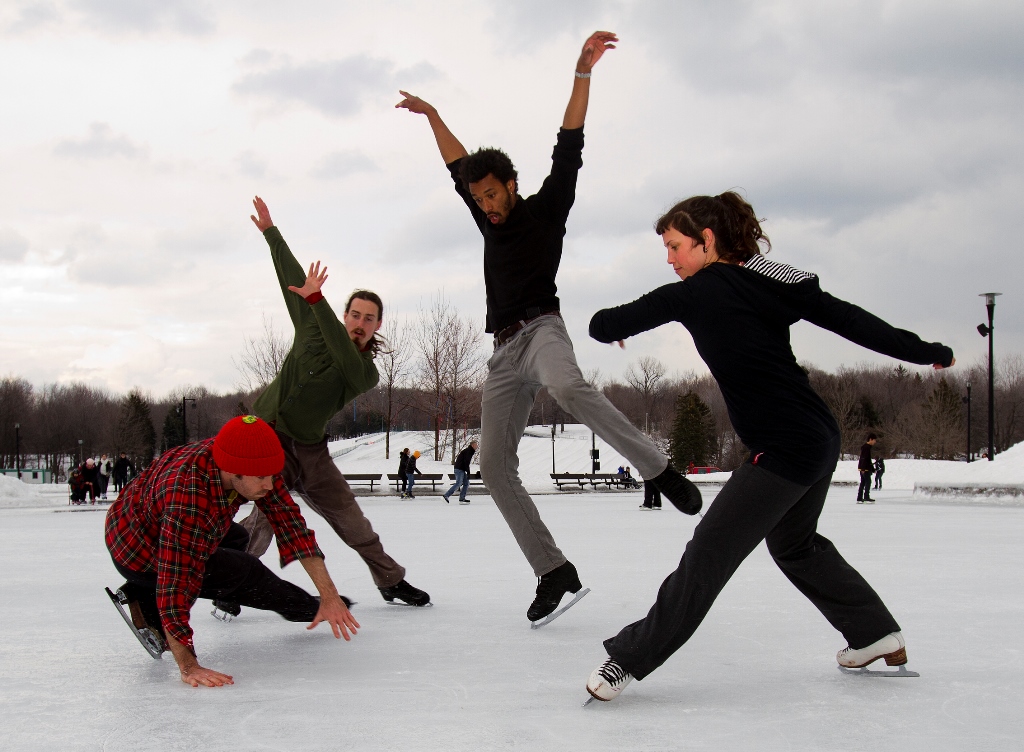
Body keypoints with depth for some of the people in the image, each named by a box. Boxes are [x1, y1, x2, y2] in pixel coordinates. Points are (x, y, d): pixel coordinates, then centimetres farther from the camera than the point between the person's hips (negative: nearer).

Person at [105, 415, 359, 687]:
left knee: (236, 539, 24)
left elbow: (289, 520, -16)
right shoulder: (188, 501, -42)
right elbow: (175, 584, -42)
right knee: (244, 572, -10)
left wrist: (329, 595, -19)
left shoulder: (251, 463, -22)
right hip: (138, 552, -7)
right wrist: (189, 668, -44)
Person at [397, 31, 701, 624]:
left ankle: (661, 470, -34)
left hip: (541, 330, -7)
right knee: (495, 469, -6)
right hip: (504, 353, 7)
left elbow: (569, 147, -2)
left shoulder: (546, 209, 7)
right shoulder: (491, 223, 23)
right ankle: (554, 572, -4)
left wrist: (584, 72, -8)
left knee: (568, 387, -43)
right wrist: (431, 115, 41)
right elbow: (460, 166, 35)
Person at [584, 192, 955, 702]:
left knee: (710, 551, -7)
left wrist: (604, 324, 19)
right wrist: (929, 352, 16)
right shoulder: (772, 282, 7)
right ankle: (877, 634, 40)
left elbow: (609, 325, -6)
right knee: (794, 545, 28)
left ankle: (629, 658, -4)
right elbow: (852, 320, 8)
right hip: (820, 439, 9)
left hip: (785, 450, -9)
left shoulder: (698, 293, -12)